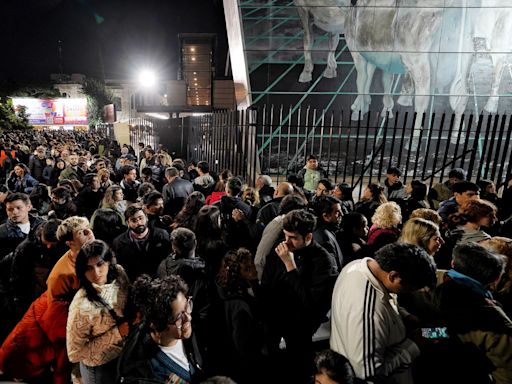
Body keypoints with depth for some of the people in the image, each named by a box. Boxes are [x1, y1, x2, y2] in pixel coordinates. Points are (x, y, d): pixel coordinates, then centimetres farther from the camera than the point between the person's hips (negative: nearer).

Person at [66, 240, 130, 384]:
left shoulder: (119, 274, -18)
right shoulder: (82, 306, -32)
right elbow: (75, 354, -21)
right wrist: (117, 333, -27)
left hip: (126, 354, 5)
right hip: (100, 368, -5)